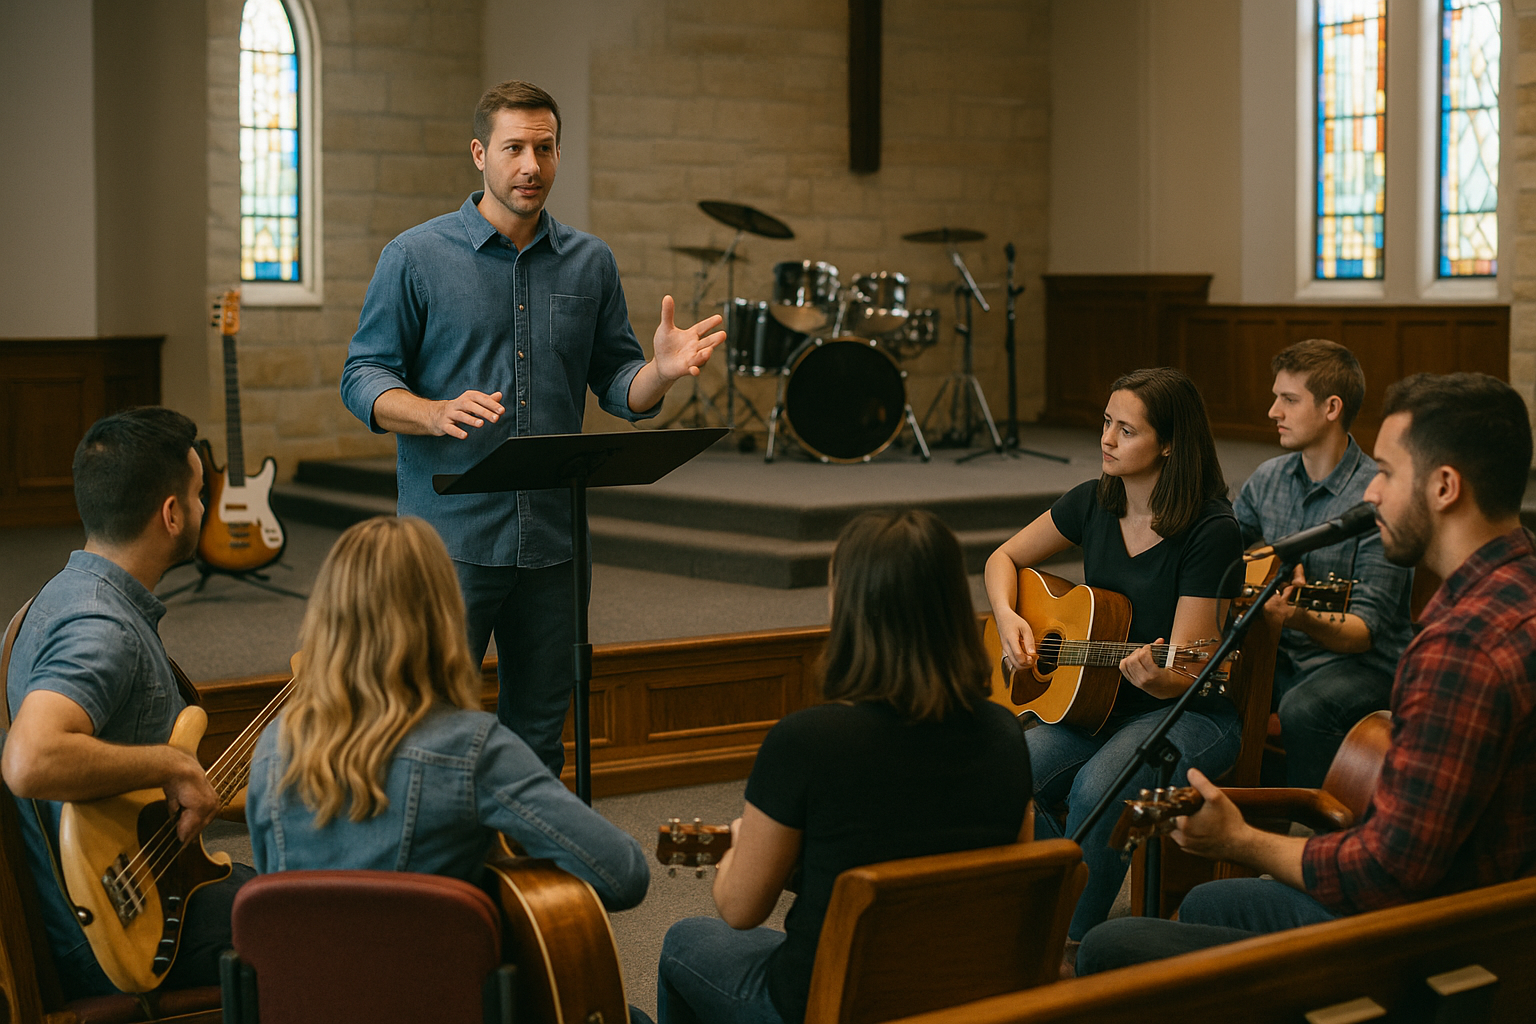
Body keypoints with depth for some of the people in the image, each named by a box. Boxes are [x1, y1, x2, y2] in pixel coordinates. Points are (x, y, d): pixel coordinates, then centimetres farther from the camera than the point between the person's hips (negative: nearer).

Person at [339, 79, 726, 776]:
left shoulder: (589, 263, 10)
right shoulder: (416, 257, 0)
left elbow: (618, 388, 12)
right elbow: (364, 378, -2)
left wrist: (663, 370, -11)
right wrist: (437, 414, -22)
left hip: (554, 538, 4)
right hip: (451, 536, -3)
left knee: (539, 734, 11)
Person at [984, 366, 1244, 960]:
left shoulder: (1210, 531, -16)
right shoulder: (1094, 503, 2)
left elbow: (1186, 672, -16)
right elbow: (1005, 559, 18)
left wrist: (1156, 676, -39)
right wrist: (1007, 620, -2)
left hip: (1190, 715, -6)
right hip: (1095, 702, 6)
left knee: (1096, 789, -34)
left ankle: (1072, 944, -12)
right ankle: (1054, 911, -3)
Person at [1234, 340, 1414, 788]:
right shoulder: (1269, 478, 5)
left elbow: (1365, 631, -20)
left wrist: (1302, 618, -40)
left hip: (1363, 662, -6)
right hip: (1279, 653, 6)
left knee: (1303, 710, -36)